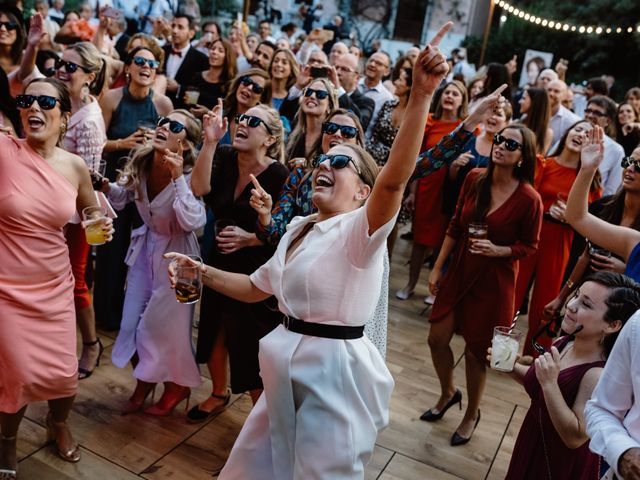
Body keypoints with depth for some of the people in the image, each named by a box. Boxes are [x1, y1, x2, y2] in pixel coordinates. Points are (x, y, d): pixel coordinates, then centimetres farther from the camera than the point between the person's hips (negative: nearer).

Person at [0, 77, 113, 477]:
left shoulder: (76, 166, -3)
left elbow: (92, 214, 15)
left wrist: (102, 227, -5)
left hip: (55, 288, 3)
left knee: (63, 374, 11)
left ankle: (58, 424, 46)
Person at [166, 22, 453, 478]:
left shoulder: (360, 230, -16)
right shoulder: (299, 230, 8)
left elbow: (394, 179, -37)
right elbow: (256, 288, 19)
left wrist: (421, 96, -45)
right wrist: (201, 271, 10)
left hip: (336, 372, -8)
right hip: (290, 367, 8)